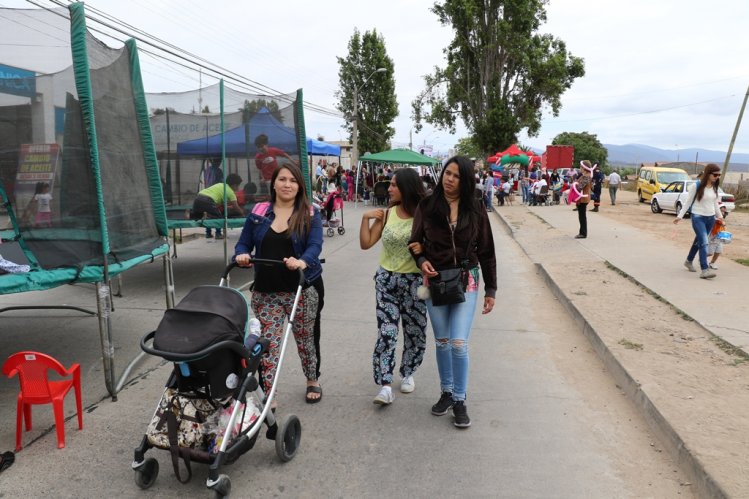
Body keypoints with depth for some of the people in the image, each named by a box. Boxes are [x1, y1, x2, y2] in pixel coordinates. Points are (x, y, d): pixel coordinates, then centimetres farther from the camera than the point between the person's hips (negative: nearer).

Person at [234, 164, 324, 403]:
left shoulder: (310, 214, -2)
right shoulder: (258, 213, 5)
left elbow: (315, 245, -15)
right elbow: (244, 243, 7)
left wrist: (303, 262, -36)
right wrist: (242, 255, -17)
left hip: (301, 291, -1)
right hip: (265, 293, 2)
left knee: (305, 339, 16)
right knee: (268, 344, -1)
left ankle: (313, 381, 40)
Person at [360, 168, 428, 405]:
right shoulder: (386, 214, 0)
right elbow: (366, 244, 1)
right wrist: (365, 218, -9)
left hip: (415, 281, -1)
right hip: (386, 280, 1)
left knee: (415, 332, 11)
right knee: (386, 333, -6)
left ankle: (407, 374, 34)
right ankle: (385, 386, -3)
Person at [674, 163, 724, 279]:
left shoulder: (714, 187, 5)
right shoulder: (696, 186, -11)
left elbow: (715, 203, 18)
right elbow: (688, 202, -6)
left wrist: (720, 215, 22)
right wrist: (680, 216, -9)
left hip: (710, 218, 6)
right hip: (698, 217, -6)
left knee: (699, 240, 16)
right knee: (704, 242, -16)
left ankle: (689, 261, 35)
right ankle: (704, 270, -20)